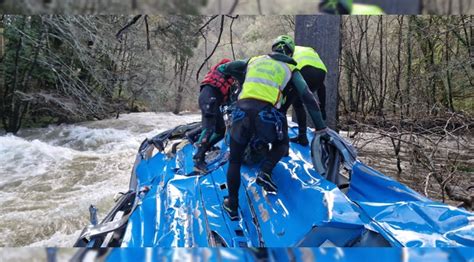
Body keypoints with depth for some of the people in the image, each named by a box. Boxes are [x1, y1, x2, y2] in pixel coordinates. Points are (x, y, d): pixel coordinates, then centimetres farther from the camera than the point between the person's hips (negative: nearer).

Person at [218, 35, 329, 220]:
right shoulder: (290, 69, 20)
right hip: (266, 113, -2)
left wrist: (242, 76, 52)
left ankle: (232, 206, 17)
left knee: (235, 160, 18)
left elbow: (223, 69, 33)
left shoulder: (254, 60, 26)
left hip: (242, 111, 2)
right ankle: (265, 172, 2)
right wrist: (321, 127, 16)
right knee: (281, 144, 29)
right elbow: (308, 98, 13)